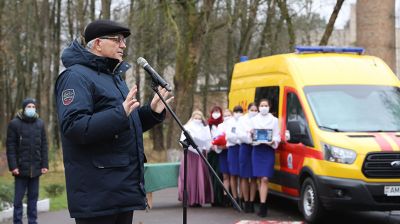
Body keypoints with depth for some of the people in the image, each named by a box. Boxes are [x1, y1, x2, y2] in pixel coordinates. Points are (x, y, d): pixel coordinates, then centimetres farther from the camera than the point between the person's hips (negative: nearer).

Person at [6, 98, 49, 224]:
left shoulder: (40, 123, 8)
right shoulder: (14, 123, -3)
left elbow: (44, 146, 9)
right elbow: (10, 146, -5)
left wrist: (45, 164, 2)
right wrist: (13, 166, -12)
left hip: (35, 168, 3)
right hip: (21, 168, -3)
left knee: (33, 197, 9)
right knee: (18, 198, 2)